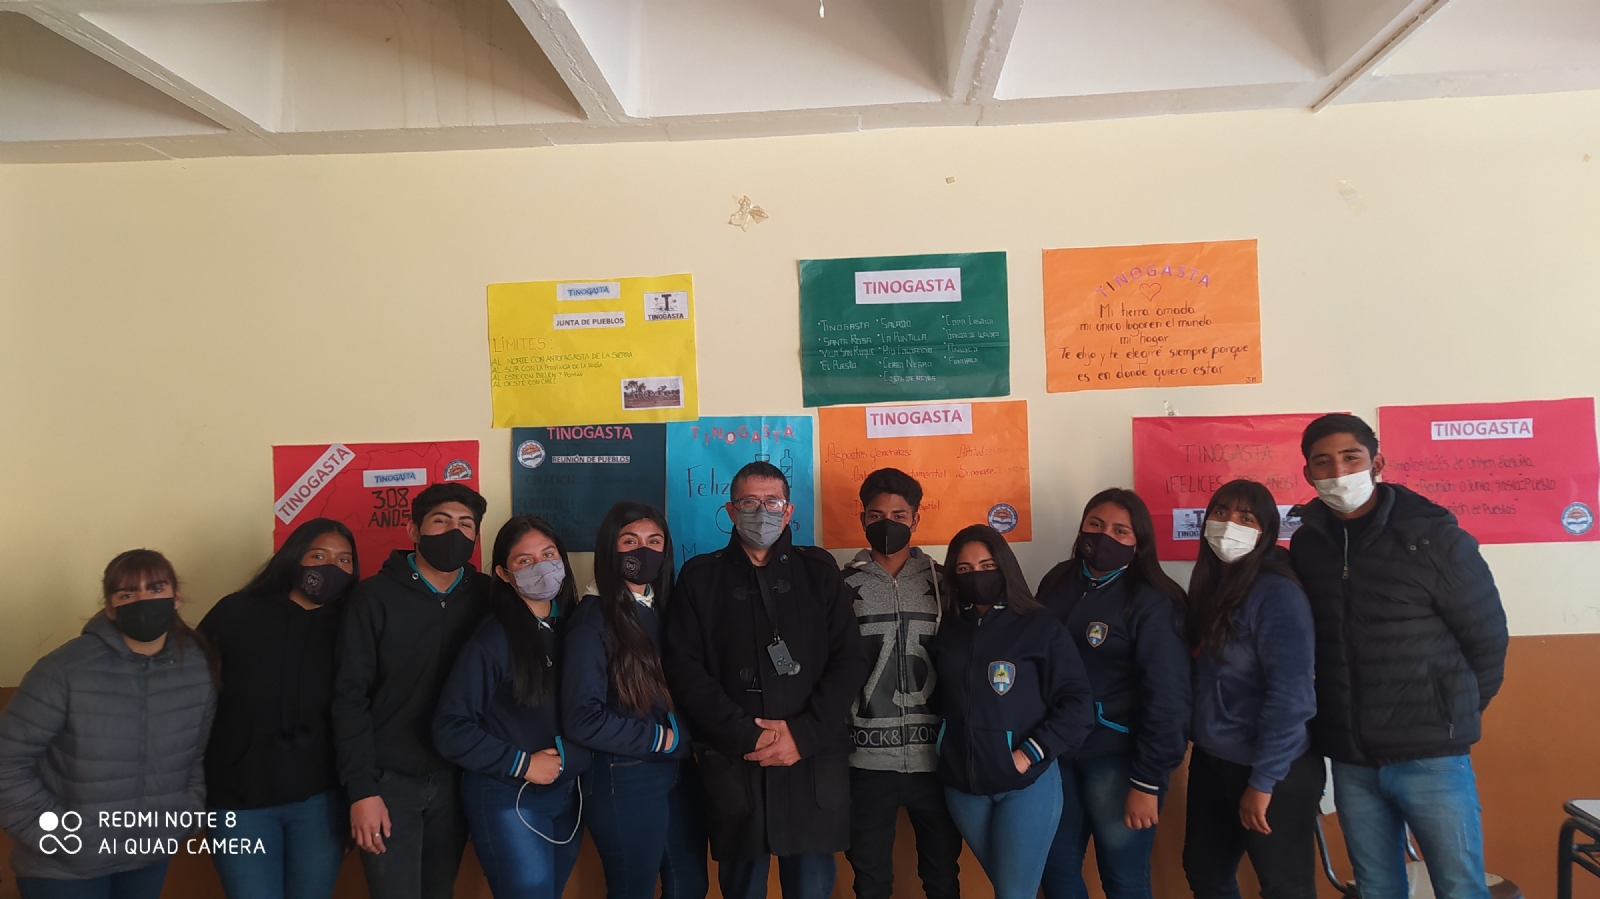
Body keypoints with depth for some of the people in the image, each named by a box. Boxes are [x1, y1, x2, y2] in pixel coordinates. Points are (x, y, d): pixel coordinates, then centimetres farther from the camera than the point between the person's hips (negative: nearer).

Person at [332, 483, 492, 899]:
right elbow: (351, 696, -10)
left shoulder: (485, 597, 0)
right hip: (390, 780, -3)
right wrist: (361, 789, -13)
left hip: (455, 780, 3)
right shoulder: (376, 596, -8)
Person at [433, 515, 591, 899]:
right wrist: (520, 764, -16)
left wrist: (574, 754, -8)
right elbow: (450, 729, -15)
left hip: (567, 793, 6)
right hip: (508, 798, -5)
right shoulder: (492, 640, -14)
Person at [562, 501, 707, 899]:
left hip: (678, 771, 6)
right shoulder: (594, 618, -13)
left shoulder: (666, 608, 7)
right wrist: (661, 739, -13)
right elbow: (581, 718, -19)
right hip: (625, 779, -6)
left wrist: (687, 737, -5)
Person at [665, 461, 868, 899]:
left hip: (814, 764, 1)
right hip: (734, 764, 0)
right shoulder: (700, 576, 8)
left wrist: (804, 734, -10)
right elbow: (685, 668, -1)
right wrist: (747, 736, -11)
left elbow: (850, 660, 3)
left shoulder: (819, 570, 9)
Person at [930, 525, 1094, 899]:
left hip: (1026, 783, -4)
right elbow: (939, 699, 10)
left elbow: (1076, 705, -11)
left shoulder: (1041, 627, -8)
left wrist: (1029, 754, -15)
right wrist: (942, 749, -2)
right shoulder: (946, 631, 4)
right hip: (962, 784, 4)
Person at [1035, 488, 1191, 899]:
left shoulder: (1152, 602, -12)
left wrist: (1148, 781, -15)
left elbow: (1166, 696, -14)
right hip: (1056, 750, 5)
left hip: (1118, 758, -5)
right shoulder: (1056, 583, 5)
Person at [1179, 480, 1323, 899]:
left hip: (1273, 770, -8)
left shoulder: (1276, 594, -17)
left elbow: (1290, 694, -21)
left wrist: (1262, 781, -20)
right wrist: (1199, 740, 5)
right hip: (1211, 759, 8)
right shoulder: (1210, 585, 6)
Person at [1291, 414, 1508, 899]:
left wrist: (1455, 716, 6)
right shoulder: (1306, 544, 2)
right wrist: (1343, 722, 7)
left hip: (1431, 756, -3)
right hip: (1350, 760, 4)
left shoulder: (1434, 537, -9)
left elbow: (1487, 638, -1)